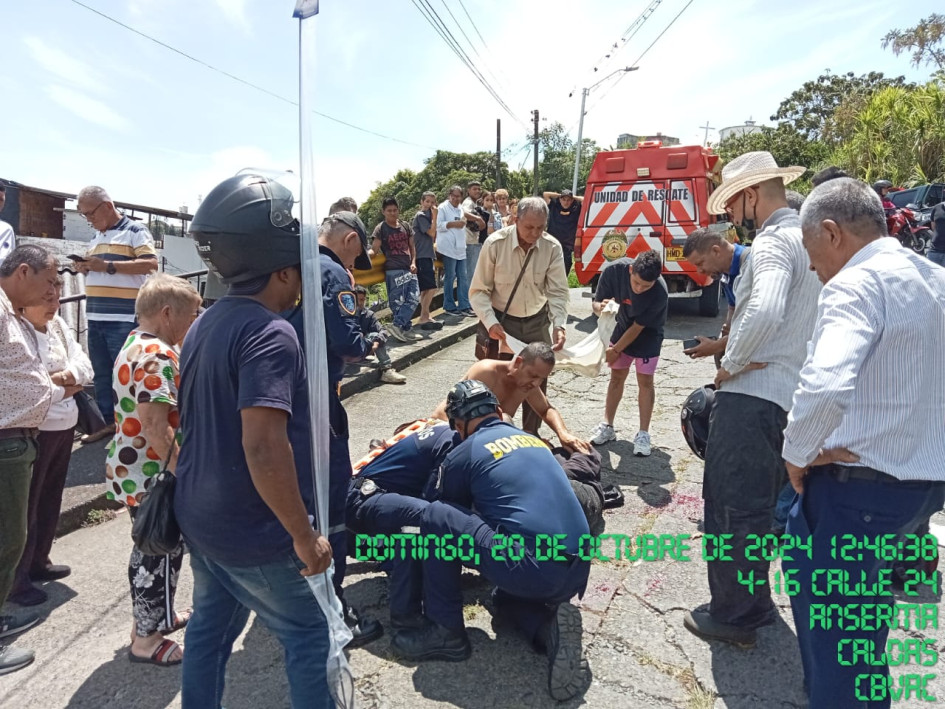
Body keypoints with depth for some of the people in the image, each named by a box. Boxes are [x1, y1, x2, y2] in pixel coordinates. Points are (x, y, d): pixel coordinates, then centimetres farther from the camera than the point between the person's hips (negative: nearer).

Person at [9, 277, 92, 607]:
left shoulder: (59, 326, 7)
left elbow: (84, 364, 4)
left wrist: (65, 375, -15)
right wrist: (54, 386, -22)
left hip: (63, 426, 8)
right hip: (30, 432, -8)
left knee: (50, 500, 20)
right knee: (25, 506, 4)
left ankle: (38, 561, 37)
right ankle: (15, 580, 18)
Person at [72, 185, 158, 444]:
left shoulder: (135, 230, -2)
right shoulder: (96, 238, 21)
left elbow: (151, 264, -14)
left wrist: (107, 265, -18)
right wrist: (86, 268, 5)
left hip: (124, 319, -8)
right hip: (95, 318, 8)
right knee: (101, 373, 11)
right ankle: (107, 421, 21)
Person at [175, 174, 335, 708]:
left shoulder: (207, 324, 5)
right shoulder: (271, 335, -24)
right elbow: (263, 447, -32)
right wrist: (305, 537, -24)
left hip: (199, 518, 9)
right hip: (253, 532, -8)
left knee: (211, 627, 23)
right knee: (309, 637, 10)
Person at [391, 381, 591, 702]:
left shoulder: (464, 453, 4)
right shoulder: (535, 440, 21)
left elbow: (448, 515, 21)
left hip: (533, 569, -7)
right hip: (578, 573, 8)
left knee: (435, 517, 5)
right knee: (506, 595, 36)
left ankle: (446, 631, 12)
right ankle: (550, 625, 5)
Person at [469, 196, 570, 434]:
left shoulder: (552, 247, -13)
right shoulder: (495, 244, -19)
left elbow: (558, 291, -11)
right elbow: (478, 290, -13)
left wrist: (559, 325, -26)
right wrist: (491, 323, -25)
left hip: (537, 322, 3)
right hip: (502, 321, -2)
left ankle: (532, 433, 29)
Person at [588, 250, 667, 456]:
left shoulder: (659, 292, -35)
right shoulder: (614, 270, -28)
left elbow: (638, 327, -24)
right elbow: (596, 302, -15)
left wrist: (615, 349, -15)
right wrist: (601, 307, -40)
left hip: (648, 336, -3)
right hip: (622, 329, 3)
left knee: (645, 380, -5)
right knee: (617, 376, 9)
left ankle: (643, 434, 4)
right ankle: (607, 427, 18)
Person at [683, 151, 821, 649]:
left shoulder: (773, 241, -14)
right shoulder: (807, 239, 16)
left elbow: (763, 312, -33)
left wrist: (730, 363, -18)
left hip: (750, 393, -10)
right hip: (784, 395, 10)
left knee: (731, 507, 1)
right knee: (755, 505, 20)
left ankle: (732, 616, 14)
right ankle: (753, 604, 33)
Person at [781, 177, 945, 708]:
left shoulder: (857, 284, -20)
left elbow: (825, 385, -36)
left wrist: (797, 454, -20)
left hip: (858, 482, -9)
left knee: (826, 617, 8)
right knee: (866, 613, 26)